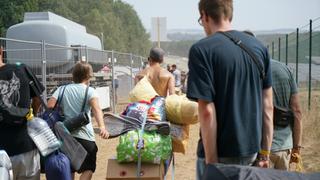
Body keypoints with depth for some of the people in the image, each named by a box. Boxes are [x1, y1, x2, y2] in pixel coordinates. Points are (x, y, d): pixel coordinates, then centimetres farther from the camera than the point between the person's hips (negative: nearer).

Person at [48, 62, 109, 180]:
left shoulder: (62, 89, 9)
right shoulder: (89, 90, -2)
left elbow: (50, 106, -5)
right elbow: (96, 109, -20)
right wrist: (102, 127, -35)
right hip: (85, 137, -4)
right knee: (88, 169, 4)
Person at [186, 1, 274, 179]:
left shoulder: (201, 50, -14)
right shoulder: (259, 47, 2)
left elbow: (207, 112, -18)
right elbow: (268, 106, 3)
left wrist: (211, 160, -11)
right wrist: (265, 152, 9)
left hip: (222, 153, -5)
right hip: (253, 151, 5)